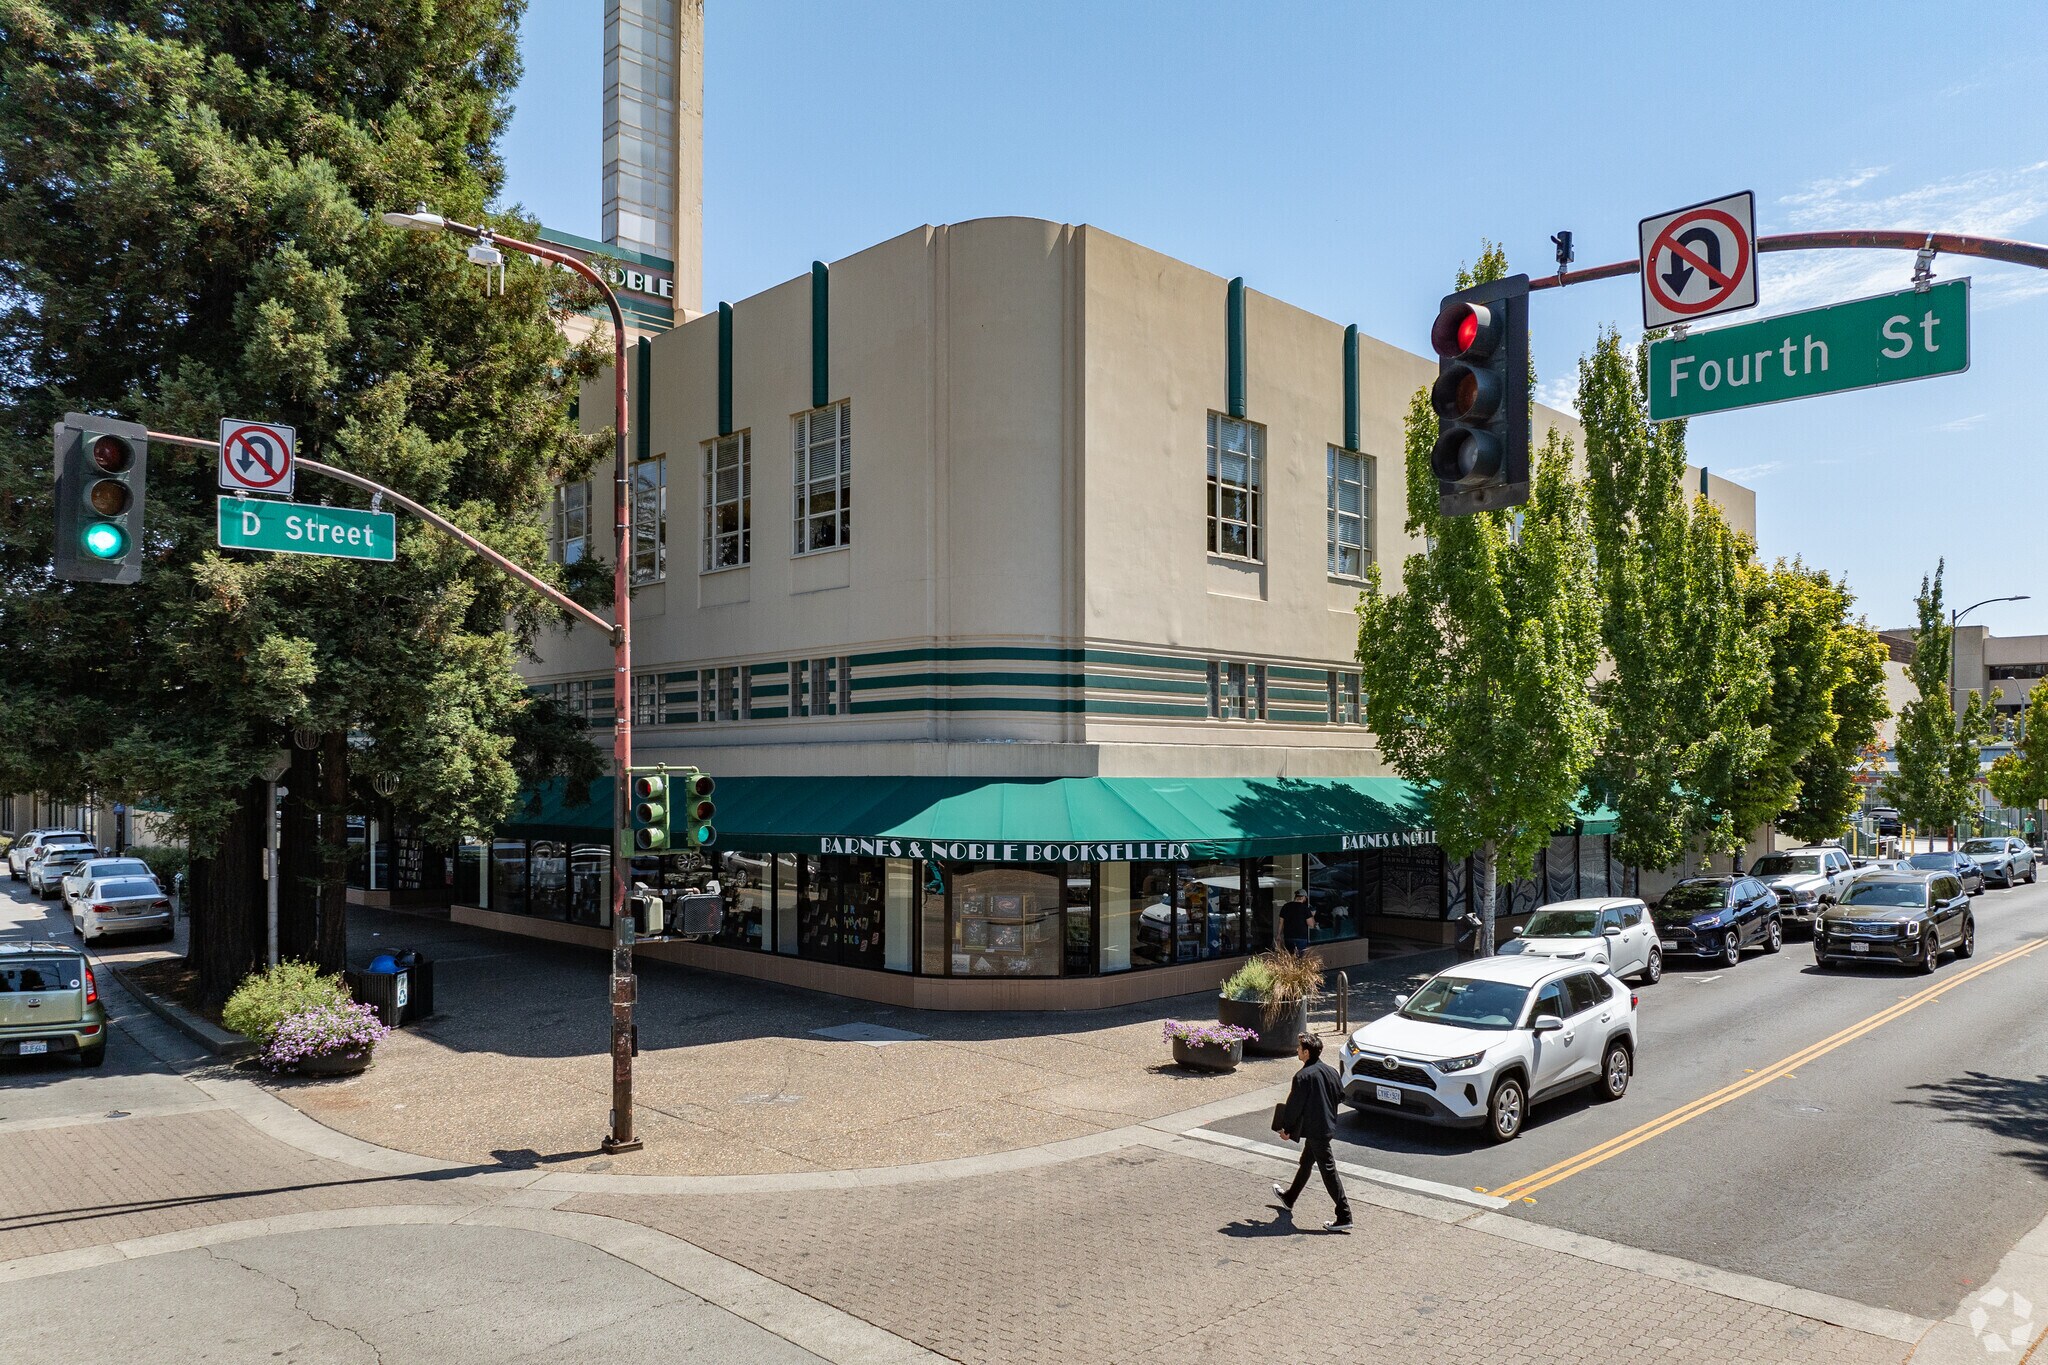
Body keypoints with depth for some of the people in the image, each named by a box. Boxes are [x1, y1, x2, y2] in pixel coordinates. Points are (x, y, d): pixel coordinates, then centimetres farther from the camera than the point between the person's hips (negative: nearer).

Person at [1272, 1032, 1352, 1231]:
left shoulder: (1303, 1076, -21)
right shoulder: (1330, 1072, 3)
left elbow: (1294, 1105, -15)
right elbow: (1340, 1095, 13)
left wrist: (1286, 1128, -2)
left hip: (1315, 1130, -9)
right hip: (1328, 1125, 9)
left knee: (1328, 1171, -4)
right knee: (1306, 1163, 24)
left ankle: (1344, 1216, -2)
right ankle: (1290, 1198, 42)